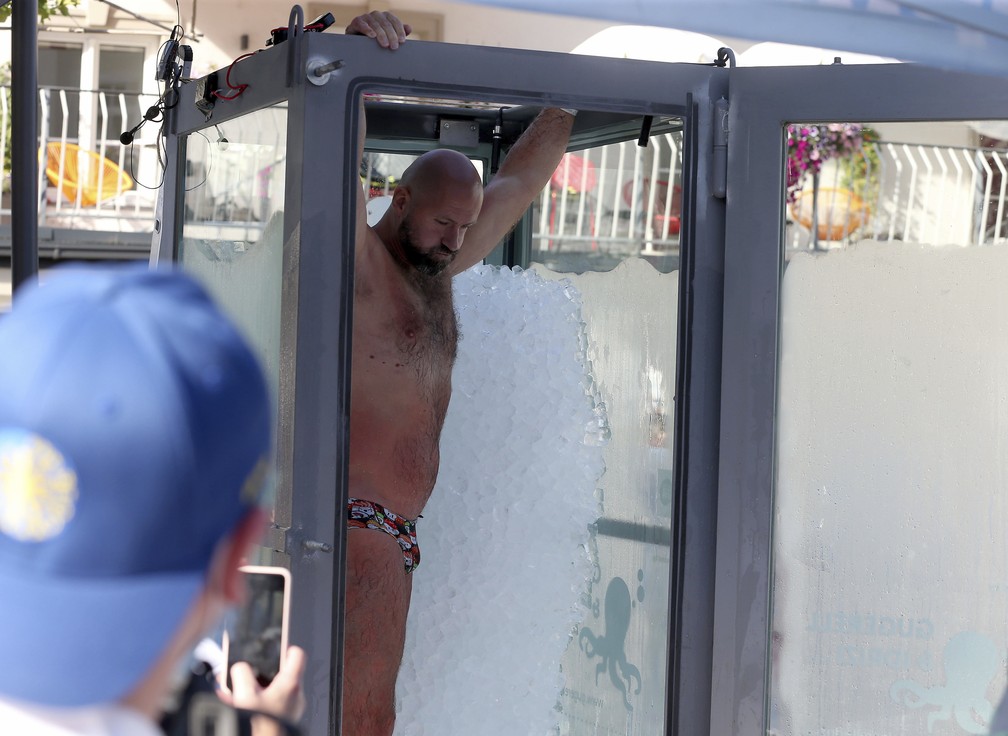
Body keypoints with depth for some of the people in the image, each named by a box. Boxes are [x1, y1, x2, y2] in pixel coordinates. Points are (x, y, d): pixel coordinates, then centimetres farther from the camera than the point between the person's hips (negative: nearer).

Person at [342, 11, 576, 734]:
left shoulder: (441, 268, 17)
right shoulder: (360, 263, -7)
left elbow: (520, 178, 26)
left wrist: (565, 111, 22)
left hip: (398, 532, 9)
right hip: (358, 521, -9)